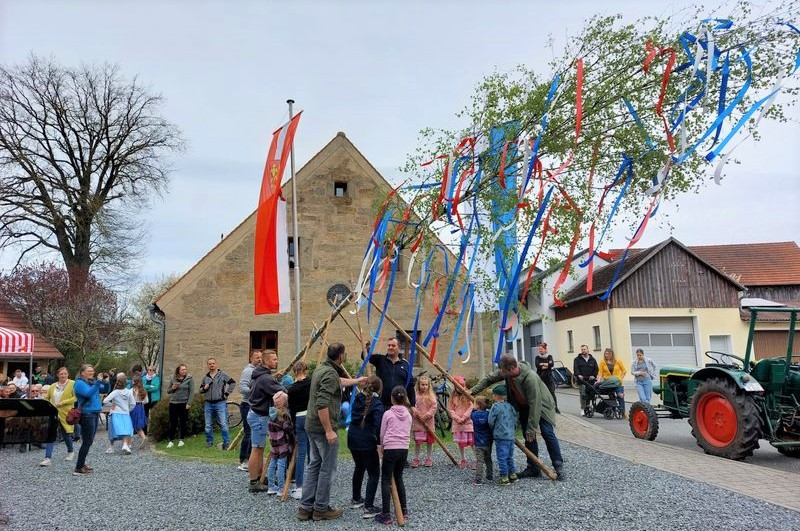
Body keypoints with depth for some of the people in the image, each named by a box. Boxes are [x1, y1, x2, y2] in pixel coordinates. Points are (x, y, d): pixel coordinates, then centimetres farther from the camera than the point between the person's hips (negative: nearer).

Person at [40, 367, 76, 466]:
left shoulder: (72, 384, -4)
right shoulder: (53, 386, 10)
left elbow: (76, 398, -11)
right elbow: (47, 398, 21)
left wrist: (63, 403, -17)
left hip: (65, 413, -3)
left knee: (65, 434, 11)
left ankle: (70, 452, 36)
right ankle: (47, 458, -8)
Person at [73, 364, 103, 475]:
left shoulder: (92, 382, 15)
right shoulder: (79, 383, -9)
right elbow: (88, 393, -25)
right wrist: (97, 384, -39)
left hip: (95, 414, 9)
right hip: (86, 414, -9)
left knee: (89, 441, 13)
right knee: (87, 441, -9)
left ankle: (82, 464, 23)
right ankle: (78, 468, -5)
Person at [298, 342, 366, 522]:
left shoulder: (321, 368, 11)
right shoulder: (330, 373, -19)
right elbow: (322, 405, -26)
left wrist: (356, 381, 44)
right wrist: (329, 431, -23)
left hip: (311, 426, 10)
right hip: (323, 428, -10)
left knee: (313, 465, 15)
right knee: (327, 469, 2)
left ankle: (306, 508, 19)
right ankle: (321, 509, 12)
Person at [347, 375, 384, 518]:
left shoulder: (357, 399, 5)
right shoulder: (377, 404, -14)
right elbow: (378, 426, -21)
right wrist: (380, 442, -11)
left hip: (352, 438, 7)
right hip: (367, 442, -7)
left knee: (359, 468, 26)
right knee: (374, 473, 3)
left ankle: (356, 499, 38)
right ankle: (368, 508, -4)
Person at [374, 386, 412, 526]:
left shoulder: (388, 414, -3)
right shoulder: (408, 415, 10)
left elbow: (382, 434, 4)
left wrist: (382, 447, 19)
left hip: (391, 449, -5)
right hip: (404, 449, 5)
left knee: (386, 481, 0)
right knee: (398, 478, 21)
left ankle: (386, 515, -4)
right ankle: (404, 509, 26)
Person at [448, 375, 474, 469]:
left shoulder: (468, 396, -4)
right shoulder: (453, 397, 6)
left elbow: (471, 407, -9)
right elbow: (450, 409, 3)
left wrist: (464, 418, -14)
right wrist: (457, 418, -9)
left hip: (468, 422, -3)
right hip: (457, 423, 4)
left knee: (472, 442, -4)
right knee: (460, 443, 10)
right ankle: (463, 460, 24)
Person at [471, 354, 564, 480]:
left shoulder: (530, 378, -38)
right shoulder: (506, 372, -18)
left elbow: (534, 404, -35)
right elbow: (489, 379, -2)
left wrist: (531, 429, -30)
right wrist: (473, 391, -8)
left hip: (541, 405, -6)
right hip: (524, 407, 6)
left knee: (548, 434, -13)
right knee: (528, 437, 4)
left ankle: (559, 467, -2)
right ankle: (533, 468, 12)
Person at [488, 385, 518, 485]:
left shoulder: (496, 406, -12)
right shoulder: (509, 405, 9)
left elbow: (490, 421, -11)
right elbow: (515, 419, 14)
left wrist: (493, 429, 9)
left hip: (501, 436, -8)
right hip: (511, 436, 8)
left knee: (502, 457, -1)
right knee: (509, 457, 19)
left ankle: (504, 477, 1)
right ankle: (512, 474, 25)